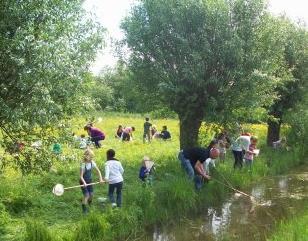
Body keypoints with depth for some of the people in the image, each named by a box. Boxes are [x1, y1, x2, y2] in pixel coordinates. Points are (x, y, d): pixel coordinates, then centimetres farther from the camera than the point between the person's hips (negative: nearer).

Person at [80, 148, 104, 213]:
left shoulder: (92, 163, -8)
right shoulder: (83, 165, -23)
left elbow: (98, 171, 3)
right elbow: (81, 176, -22)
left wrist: (101, 179, -7)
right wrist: (84, 182, -38)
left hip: (89, 181, 5)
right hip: (83, 182, -5)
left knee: (91, 194, 7)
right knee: (86, 195, -12)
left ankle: (90, 205, 37)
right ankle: (84, 209, 3)